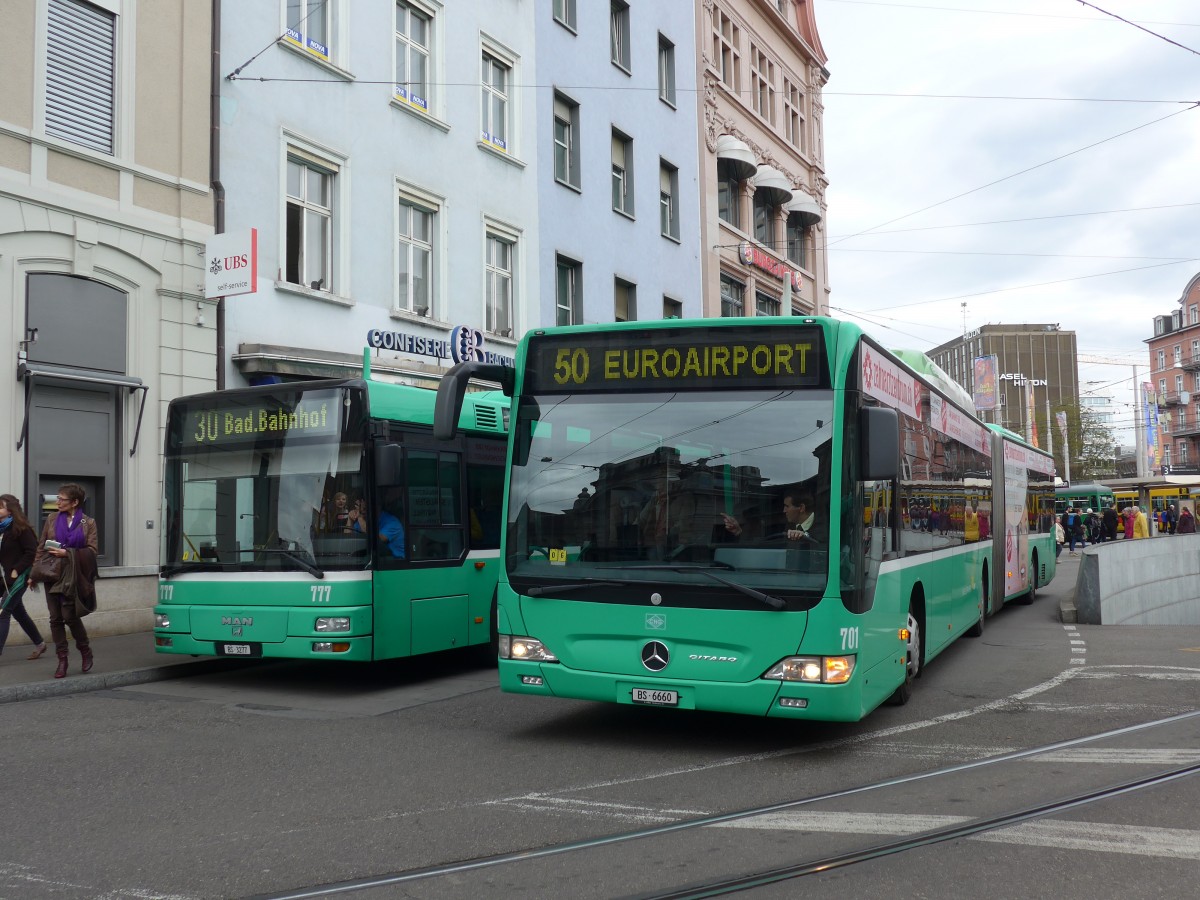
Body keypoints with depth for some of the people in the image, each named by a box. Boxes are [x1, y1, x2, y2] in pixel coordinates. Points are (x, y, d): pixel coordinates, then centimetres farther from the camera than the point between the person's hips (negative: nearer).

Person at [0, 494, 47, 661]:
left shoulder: (21, 529, -12)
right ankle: (39, 643, 33)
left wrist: (16, 571, -18)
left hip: (17, 578, -8)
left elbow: (32, 552, -16)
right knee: (18, 613, 17)